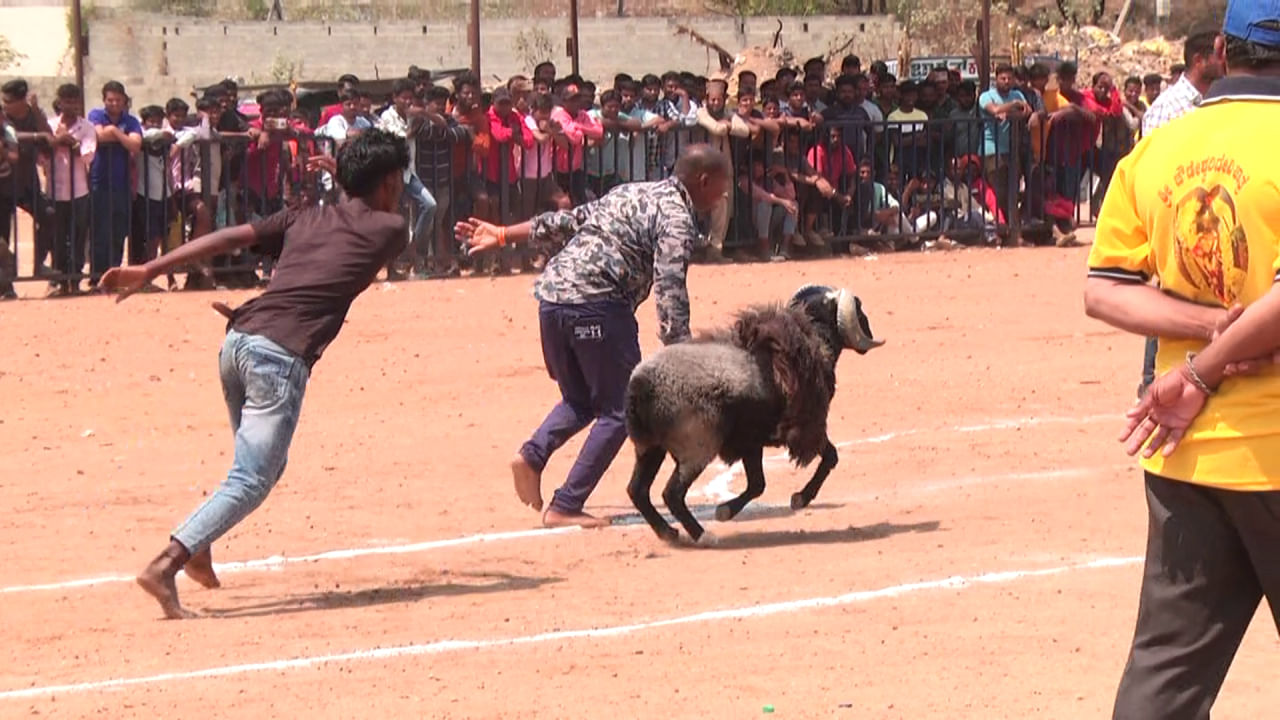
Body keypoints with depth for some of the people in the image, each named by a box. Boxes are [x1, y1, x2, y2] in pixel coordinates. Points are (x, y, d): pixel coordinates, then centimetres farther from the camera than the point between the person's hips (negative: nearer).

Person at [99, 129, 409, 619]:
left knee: (262, 464, 28)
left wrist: (150, 270, 5)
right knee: (251, 483, -7)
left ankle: (198, 544, 16)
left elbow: (231, 236, 10)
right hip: (282, 354, -7)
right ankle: (165, 566, -24)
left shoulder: (304, 219, 21)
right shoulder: (388, 229, 10)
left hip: (237, 340, 7)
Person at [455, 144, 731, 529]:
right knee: (619, 410, 3)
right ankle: (566, 507, -3)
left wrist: (502, 236, 32)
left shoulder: (633, 192, 23)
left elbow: (567, 222, 26)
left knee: (581, 401, 24)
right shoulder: (677, 218, -2)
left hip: (551, 294, 8)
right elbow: (669, 289, -13)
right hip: (597, 303, -8)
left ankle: (533, 455, -1)